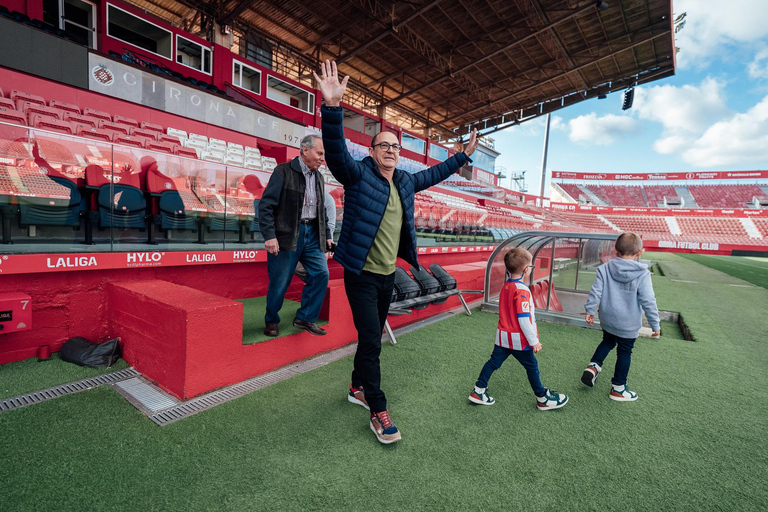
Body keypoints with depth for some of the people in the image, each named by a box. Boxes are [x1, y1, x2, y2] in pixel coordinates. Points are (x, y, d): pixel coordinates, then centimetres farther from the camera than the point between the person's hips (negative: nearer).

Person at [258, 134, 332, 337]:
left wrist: (327, 235, 15)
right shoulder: (283, 171, -6)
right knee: (279, 282, 2)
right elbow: (266, 205, -10)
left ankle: (305, 318, 13)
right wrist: (269, 235, -17)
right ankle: (271, 321, 25)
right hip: (287, 236, -6)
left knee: (321, 273, -3)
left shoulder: (318, 177, 14)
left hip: (312, 234, 6)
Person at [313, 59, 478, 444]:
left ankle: (357, 388, 39)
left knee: (372, 336, 18)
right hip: (362, 275, -7)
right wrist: (332, 106, -40)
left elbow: (433, 174, 26)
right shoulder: (358, 175, -9)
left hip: (388, 275, 7)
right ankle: (377, 411, 11)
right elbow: (336, 152, -27)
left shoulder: (406, 181, 10)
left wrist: (464, 155, 31)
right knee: (370, 340, -5)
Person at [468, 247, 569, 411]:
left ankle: (478, 391, 19)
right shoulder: (522, 291, -22)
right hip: (519, 340, -7)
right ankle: (543, 399, 30)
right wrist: (534, 341, -16)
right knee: (532, 366, 12)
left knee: (494, 362, 13)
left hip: (503, 336, 7)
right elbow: (524, 320, -23)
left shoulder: (505, 286, 3)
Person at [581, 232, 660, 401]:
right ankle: (618, 388, 22)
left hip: (607, 319, 3)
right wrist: (655, 324, -3)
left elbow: (595, 292, -9)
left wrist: (590, 310, 1)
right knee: (624, 353, 12)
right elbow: (648, 302, -13)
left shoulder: (604, 268, -9)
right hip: (629, 324, -2)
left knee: (607, 342, 28)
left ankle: (593, 366, 13)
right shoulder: (642, 274, -14)